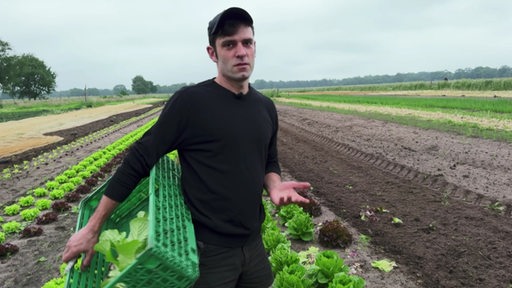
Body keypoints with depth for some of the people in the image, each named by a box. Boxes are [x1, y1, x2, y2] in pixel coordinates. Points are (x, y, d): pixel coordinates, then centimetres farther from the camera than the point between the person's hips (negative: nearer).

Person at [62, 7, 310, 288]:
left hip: (253, 244, 6)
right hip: (207, 249, -5)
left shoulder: (266, 107, 4)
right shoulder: (190, 101, -14)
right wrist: (93, 227, -9)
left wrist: (275, 186, -9)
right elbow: (139, 160, -12)